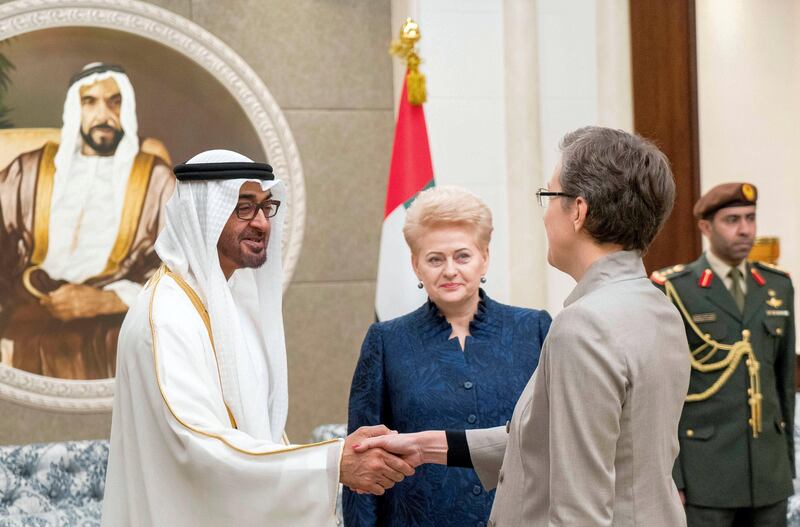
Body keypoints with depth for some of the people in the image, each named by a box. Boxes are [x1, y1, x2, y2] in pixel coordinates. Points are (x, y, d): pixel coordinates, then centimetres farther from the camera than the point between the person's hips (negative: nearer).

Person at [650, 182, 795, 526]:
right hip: (703, 469, -5)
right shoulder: (673, 290, -7)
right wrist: (666, 478, -12)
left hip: (767, 467, 5)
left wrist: (787, 461, 14)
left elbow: (783, 378, 14)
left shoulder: (777, 286, 9)